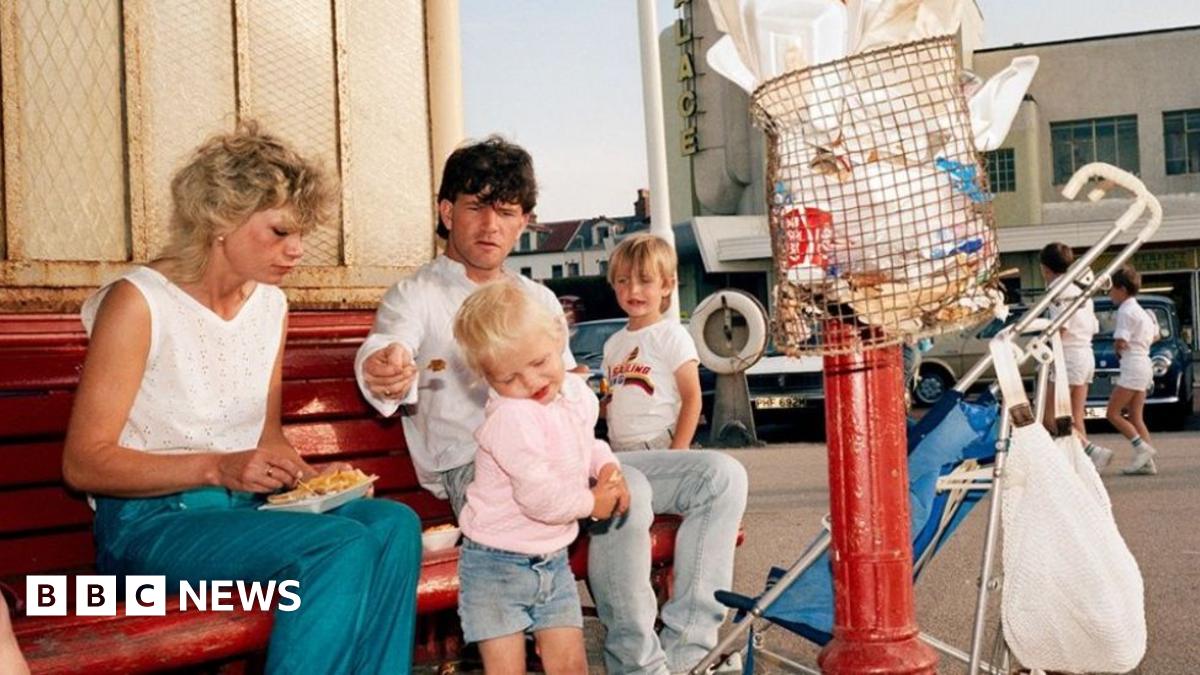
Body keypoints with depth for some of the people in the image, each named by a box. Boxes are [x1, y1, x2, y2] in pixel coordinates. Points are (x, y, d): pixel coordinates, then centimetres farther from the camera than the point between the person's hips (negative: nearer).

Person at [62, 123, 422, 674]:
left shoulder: (270, 303, 10)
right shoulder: (138, 302, -10)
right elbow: (83, 464, -12)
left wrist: (306, 477, -2)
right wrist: (217, 468, -22)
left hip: (245, 509, 6)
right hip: (151, 524, -6)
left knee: (394, 524, -21)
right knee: (342, 546, -29)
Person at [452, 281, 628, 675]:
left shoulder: (576, 391, 1)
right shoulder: (510, 416, -26)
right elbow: (540, 498, -28)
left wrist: (607, 465, 1)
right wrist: (593, 504, -11)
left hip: (553, 561, 7)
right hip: (497, 564, -7)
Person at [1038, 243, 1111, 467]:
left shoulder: (1060, 292, -11)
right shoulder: (1081, 291, 17)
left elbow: (1060, 329, -20)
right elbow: (1093, 328, 17)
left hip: (1069, 355, -9)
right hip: (1087, 354, 9)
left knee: (1049, 417, -7)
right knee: (1075, 418, 10)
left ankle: (1091, 450, -17)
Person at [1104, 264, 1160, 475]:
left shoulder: (1126, 311, -13)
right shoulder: (1141, 311, 16)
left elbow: (1120, 343, -19)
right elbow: (1154, 336, 26)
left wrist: (1117, 349, 2)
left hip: (1132, 366, -10)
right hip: (1144, 364, 10)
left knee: (1113, 413, -6)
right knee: (1135, 417, 8)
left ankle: (1142, 448, -13)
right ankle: (1147, 462, 5)